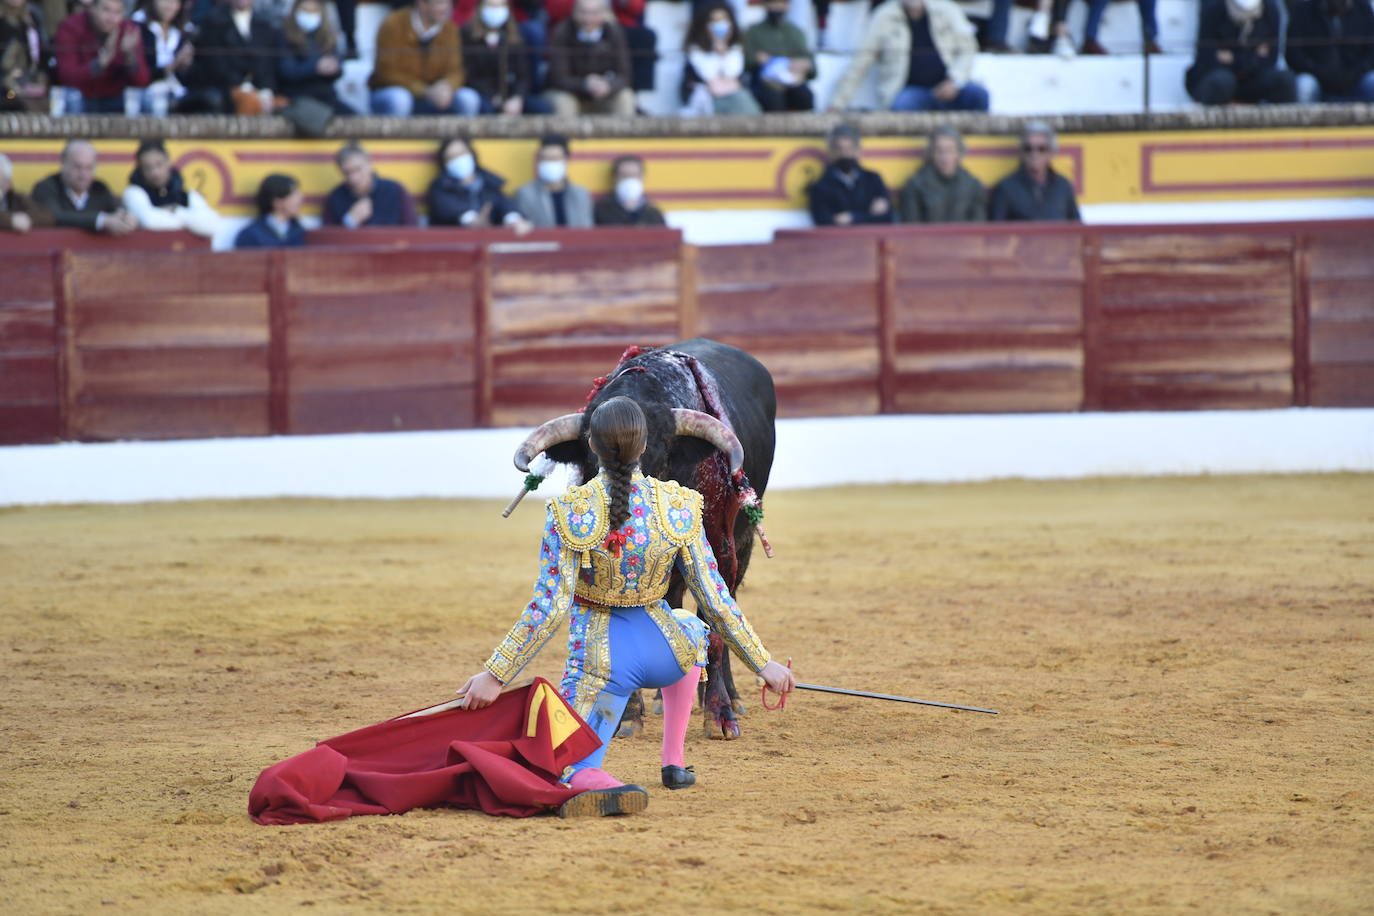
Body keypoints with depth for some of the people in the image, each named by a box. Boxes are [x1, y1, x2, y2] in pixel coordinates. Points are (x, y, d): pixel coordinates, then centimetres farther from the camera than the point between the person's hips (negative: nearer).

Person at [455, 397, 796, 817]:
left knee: (572, 770, 13)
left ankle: (593, 781, -26)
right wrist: (763, 662, 4)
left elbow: (551, 608, -18)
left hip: (601, 659, -3)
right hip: (664, 649, 3)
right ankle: (673, 761, 34)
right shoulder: (678, 507, -9)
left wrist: (496, 674, -14)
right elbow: (715, 600, -6)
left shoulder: (570, 512, -16)